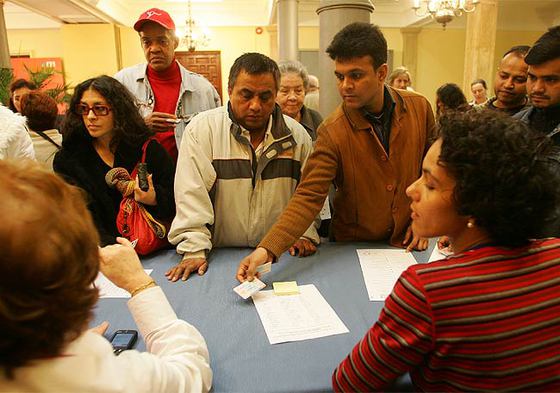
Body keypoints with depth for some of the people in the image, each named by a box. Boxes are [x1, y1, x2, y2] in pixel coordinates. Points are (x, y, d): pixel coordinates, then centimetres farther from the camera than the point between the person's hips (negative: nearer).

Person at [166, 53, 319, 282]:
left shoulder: (296, 134, 4)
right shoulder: (201, 129, -6)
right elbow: (192, 193, -10)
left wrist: (306, 233, 3)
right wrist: (195, 250, -15)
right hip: (221, 256, -3)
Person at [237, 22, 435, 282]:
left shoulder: (419, 108, -10)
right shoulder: (332, 132, -21)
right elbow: (308, 197, -26)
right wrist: (267, 249, -37)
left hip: (408, 244, 3)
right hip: (352, 247, -3)